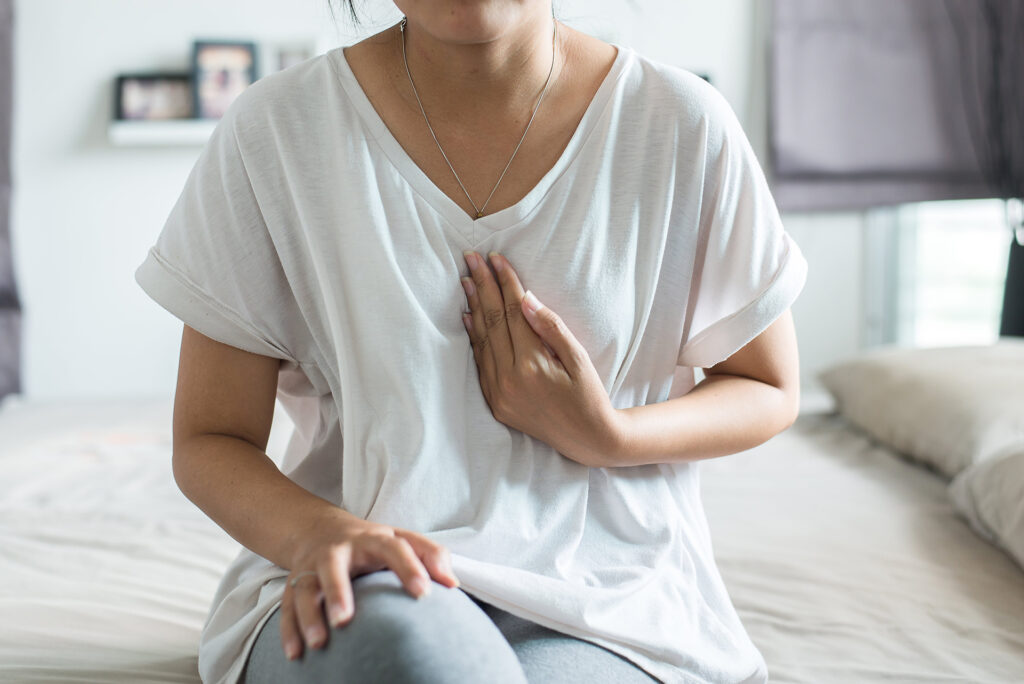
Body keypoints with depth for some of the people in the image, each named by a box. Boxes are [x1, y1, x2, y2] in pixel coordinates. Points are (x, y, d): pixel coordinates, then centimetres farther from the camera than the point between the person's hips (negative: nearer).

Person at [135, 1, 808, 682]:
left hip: (605, 595, 0)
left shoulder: (684, 124, -5)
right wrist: (320, 535, -24)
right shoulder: (272, 131, -6)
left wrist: (605, 436, -12)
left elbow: (770, 391, 9)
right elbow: (209, 440, -1)